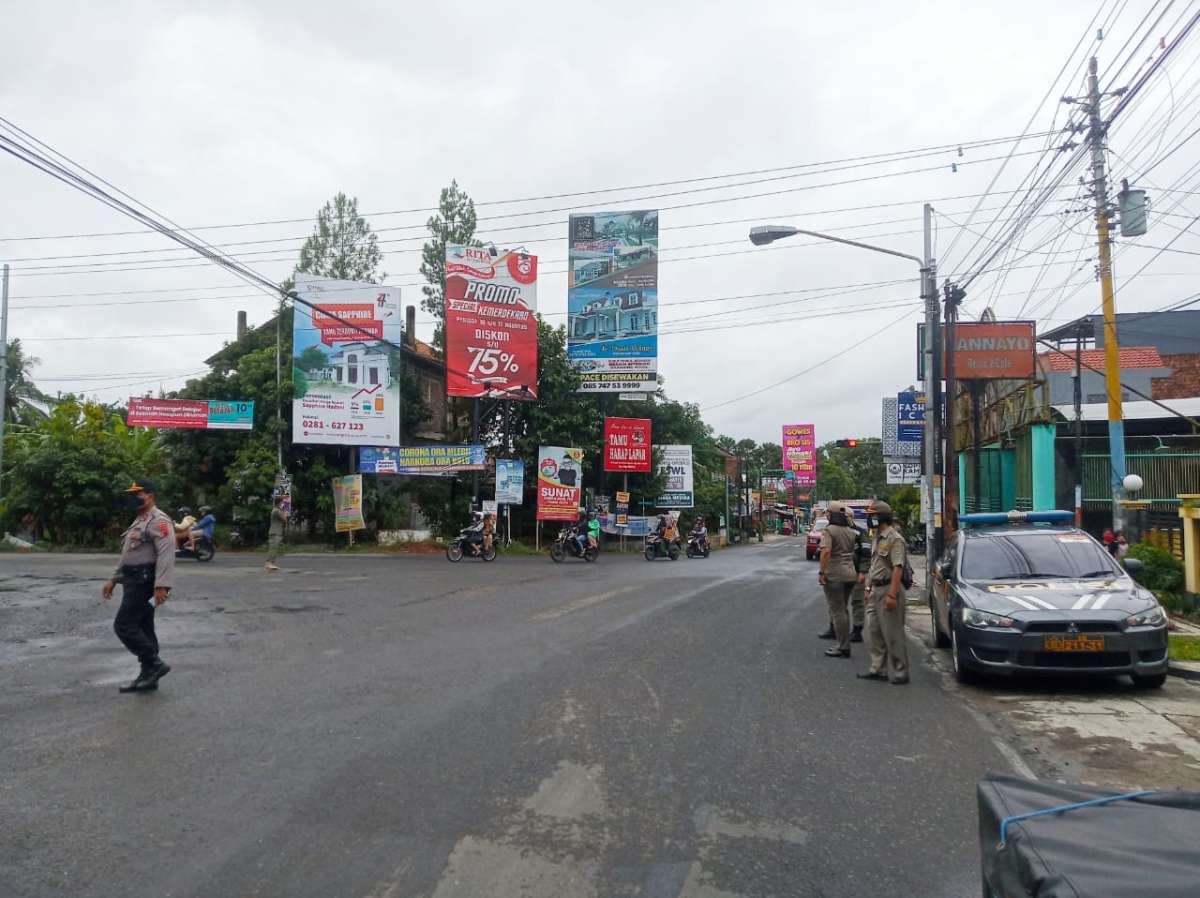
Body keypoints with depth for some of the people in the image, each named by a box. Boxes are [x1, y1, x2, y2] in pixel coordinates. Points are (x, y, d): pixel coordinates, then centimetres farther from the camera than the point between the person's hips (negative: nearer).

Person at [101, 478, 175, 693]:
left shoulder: (159, 521, -14)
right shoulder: (138, 522, 20)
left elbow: (166, 554, -24)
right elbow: (128, 554, 27)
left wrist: (162, 585, -31)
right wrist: (113, 579, 23)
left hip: (144, 582, -10)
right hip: (134, 581, 10)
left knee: (124, 626, -11)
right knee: (142, 628, 11)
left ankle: (155, 665, -3)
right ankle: (149, 675, 15)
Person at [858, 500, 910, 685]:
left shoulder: (895, 539, -14)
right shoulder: (877, 538, 16)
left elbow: (897, 568, -21)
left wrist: (892, 595, -26)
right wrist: (869, 588, 19)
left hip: (888, 589, -10)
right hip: (876, 589, 10)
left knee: (893, 633, -2)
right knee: (874, 630, 12)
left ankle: (899, 672, 6)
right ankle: (878, 668, 21)